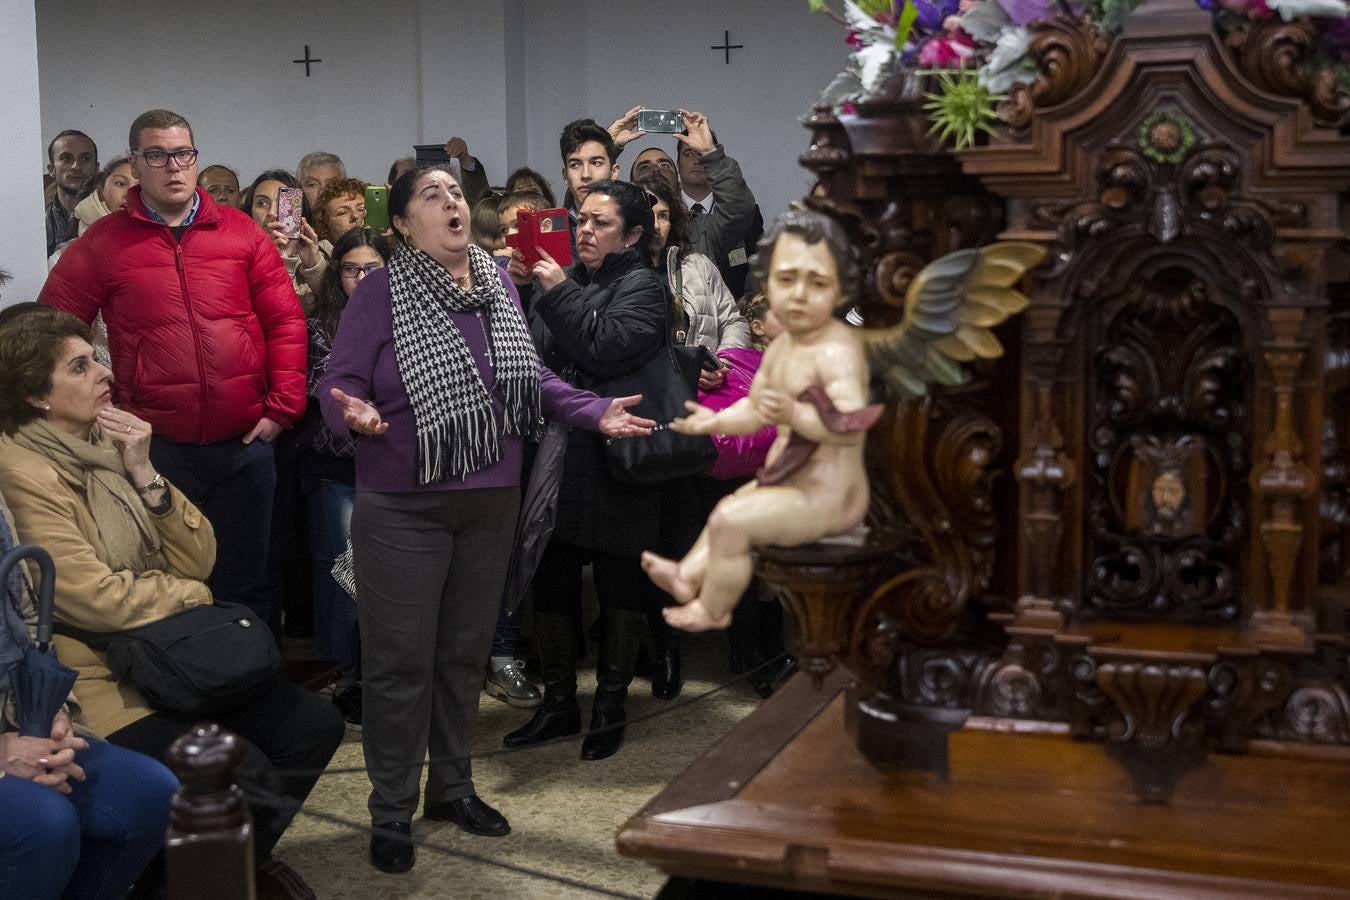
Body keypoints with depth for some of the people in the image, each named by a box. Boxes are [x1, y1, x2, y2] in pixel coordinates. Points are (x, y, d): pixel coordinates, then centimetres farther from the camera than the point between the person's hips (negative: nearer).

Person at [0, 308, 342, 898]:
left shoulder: (108, 448, 9)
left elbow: (199, 561, 2)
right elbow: (96, 600, -22)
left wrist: (144, 474, -10)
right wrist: (186, 593, -5)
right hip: (96, 682, -8)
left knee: (315, 724, -4)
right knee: (243, 773, -23)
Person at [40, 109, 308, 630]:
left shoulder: (241, 232, 5)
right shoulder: (104, 242, 1)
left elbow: (286, 320, 4)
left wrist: (283, 408, -3)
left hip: (245, 444, 1)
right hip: (155, 449, -1)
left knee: (244, 585, 13)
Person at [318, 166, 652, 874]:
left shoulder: (500, 285, 5)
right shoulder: (379, 293, -10)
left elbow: (530, 378, 10)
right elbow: (338, 381, -11)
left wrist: (595, 412, -2)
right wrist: (354, 413, -33)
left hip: (490, 502, 5)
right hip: (402, 507, -5)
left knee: (465, 651, 16)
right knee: (400, 660, 2)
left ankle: (452, 786, 33)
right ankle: (392, 810, 17)